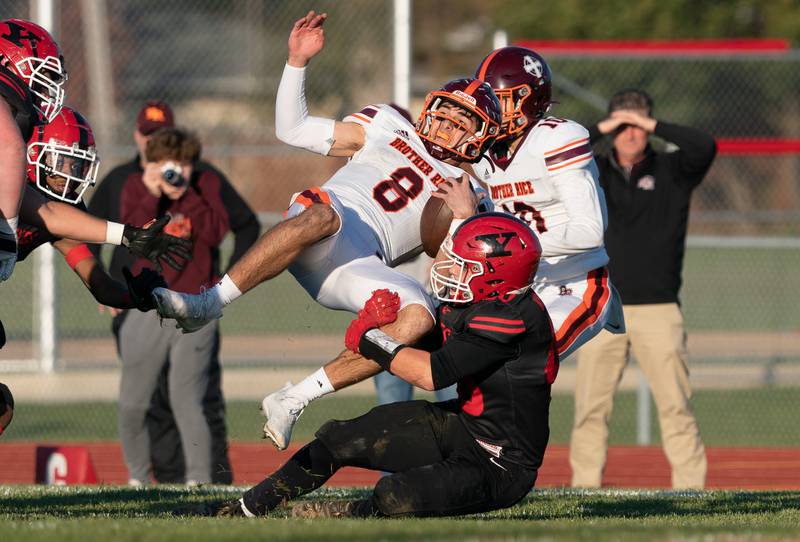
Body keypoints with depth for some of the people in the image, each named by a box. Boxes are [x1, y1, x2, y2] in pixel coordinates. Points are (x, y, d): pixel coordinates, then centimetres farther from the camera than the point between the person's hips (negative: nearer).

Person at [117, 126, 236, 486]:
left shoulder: (205, 186, 4)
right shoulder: (136, 190, 4)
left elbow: (216, 234, -9)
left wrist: (187, 195, -15)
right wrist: (152, 196, -18)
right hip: (147, 312, 2)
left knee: (186, 400, -12)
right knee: (132, 403, 4)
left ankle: (199, 480, -12)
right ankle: (137, 479, 18)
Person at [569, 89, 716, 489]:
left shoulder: (671, 170, 7)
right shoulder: (592, 171, 10)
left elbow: (705, 147, -11)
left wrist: (654, 126, -8)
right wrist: (599, 131, -6)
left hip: (658, 309, -1)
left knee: (675, 404, -6)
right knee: (591, 407, -1)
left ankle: (691, 491, -5)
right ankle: (584, 489, 4)